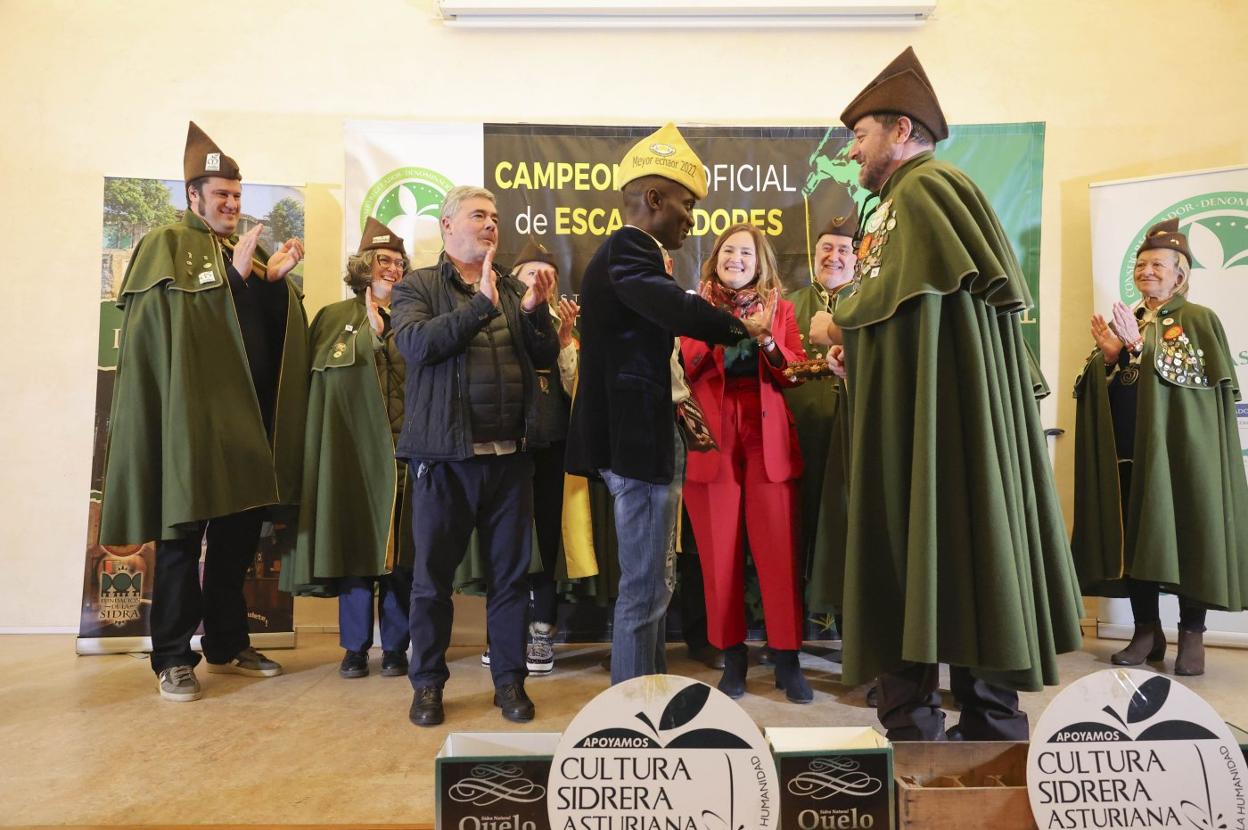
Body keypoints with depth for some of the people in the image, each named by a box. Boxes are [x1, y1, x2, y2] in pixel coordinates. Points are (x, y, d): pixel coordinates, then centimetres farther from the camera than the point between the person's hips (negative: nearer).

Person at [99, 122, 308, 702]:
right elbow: (168, 320, -12)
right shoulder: (166, 244, 2)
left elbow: (278, 325, 14)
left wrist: (277, 279, -3)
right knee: (182, 537, 0)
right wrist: (237, 274, -15)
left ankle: (227, 645, 23)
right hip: (190, 414, -6)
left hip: (247, 415, 6)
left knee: (239, 535, 10)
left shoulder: (250, 250, 19)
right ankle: (172, 658, 10)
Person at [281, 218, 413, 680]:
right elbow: (317, 378, 2)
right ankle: (355, 646, 19)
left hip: (403, 449, 1)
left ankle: (395, 646, 16)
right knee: (356, 545, 4)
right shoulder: (334, 318, 9)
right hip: (353, 447, -1)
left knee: (400, 550, 3)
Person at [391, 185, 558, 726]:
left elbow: (546, 357, 7)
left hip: (510, 454, 3)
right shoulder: (417, 287, 3)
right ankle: (427, 684, 25)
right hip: (445, 455, -3)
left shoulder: (515, 290, 13)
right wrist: (481, 304, -20)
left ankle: (510, 679, 25)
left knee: (511, 573, 10)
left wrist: (534, 309, -10)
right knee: (432, 574, 8)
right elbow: (416, 343, -15)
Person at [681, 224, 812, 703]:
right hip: (712, 443, 0)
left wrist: (768, 341, -11)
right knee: (719, 556, 3)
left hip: (768, 442, 0)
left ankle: (787, 660, 10)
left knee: (780, 554, -2)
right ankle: (732, 657, 16)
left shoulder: (780, 309, 14)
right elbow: (682, 371, -2)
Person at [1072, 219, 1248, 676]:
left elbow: (1202, 374, -12)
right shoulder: (1124, 322, 18)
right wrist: (1109, 355, -7)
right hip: (1129, 446, 5)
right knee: (1134, 535, 3)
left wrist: (1142, 347, -19)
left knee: (1185, 532, -3)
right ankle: (1147, 630, 11)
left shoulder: (1199, 319, 4)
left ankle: (1191, 634, 6)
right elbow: (1102, 387, 12)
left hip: (1180, 446, -4)